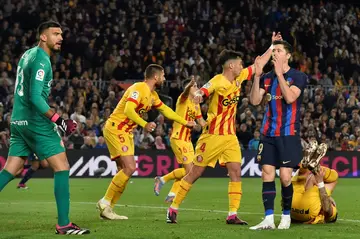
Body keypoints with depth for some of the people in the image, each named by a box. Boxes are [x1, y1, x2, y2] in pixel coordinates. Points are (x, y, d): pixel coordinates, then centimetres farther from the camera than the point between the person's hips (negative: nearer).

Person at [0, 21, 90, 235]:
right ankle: (64, 224, -6)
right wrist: (59, 120, -20)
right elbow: (36, 97, -22)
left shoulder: (28, 54, 15)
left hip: (19, 121, 9)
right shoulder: (41, 60, -14)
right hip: (36, 123, -9)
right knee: (62, 167, -5)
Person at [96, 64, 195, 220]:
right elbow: (128, 110, -30)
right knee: (129, 167, -19)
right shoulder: (138, 89, -17)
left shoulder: (152, 94, 13)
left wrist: (185, 122, 30)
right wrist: (144, 125, -43)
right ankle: (105, 202, -12)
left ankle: (107, 209, 8)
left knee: (125, 171, 5)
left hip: (126, 132, 10)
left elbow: (165, 110, 27)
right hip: (115, 129, -10)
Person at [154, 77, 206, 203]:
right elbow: (185, 91, -35)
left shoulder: (196, 104, 15)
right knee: (188, 170, -14)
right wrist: (190, 84, -57)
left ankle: (171, 195, 21)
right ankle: (162, 179, 0)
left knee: (186, 170, 12)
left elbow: (201, 122, 23)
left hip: (187, 139, 9)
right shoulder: (183, 99, -10)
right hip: (178, 138, -9)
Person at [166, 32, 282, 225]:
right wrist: (198, 94, -58)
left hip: (230, 135, 6)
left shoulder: (239, 77, 6)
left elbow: (259, 64, 17)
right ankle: (173, 209, 11)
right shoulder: (218, 82, -17)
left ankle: (233, 215, -5)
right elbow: (202, 92, -36)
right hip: (213, 135, -6)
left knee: (236, 172, -6)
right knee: (195, 173, -1)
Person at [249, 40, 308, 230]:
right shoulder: (267, 78, 10)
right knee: (267, 175, -2)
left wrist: (280, 73, -21)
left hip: (289, 134, -4)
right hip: (268, 134, 4)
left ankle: (286, 216, 12)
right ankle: (269, 219, -2)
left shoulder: (298, 77, -4)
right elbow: (254, 101, 0)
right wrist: (257, 76, -10)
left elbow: (289, 97, -20)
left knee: (285, 177, -6)